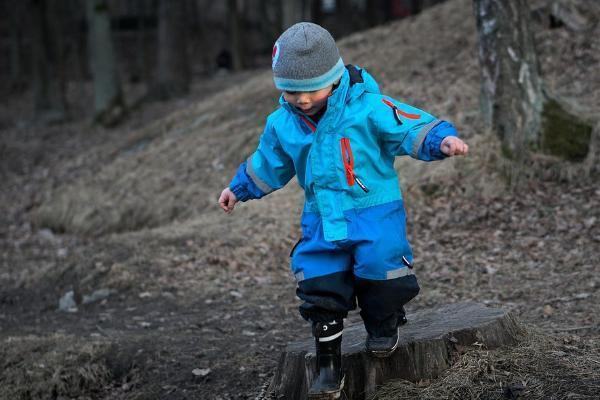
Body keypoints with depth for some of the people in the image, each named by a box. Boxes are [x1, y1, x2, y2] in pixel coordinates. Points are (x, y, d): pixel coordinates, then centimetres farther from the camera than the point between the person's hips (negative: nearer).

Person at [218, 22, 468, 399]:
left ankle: (385, 325, 20)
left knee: (380, 271, -16)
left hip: (375, 213, -4)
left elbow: (412, 127, -12)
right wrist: (239, 189, 30)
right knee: (319, 288, -5)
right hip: (323, 221, 4)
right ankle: (329, 364, 9)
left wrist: (442, 139, -30)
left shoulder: (367, 108, -15)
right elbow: (268, 163, 21)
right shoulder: (282, 124, 2)